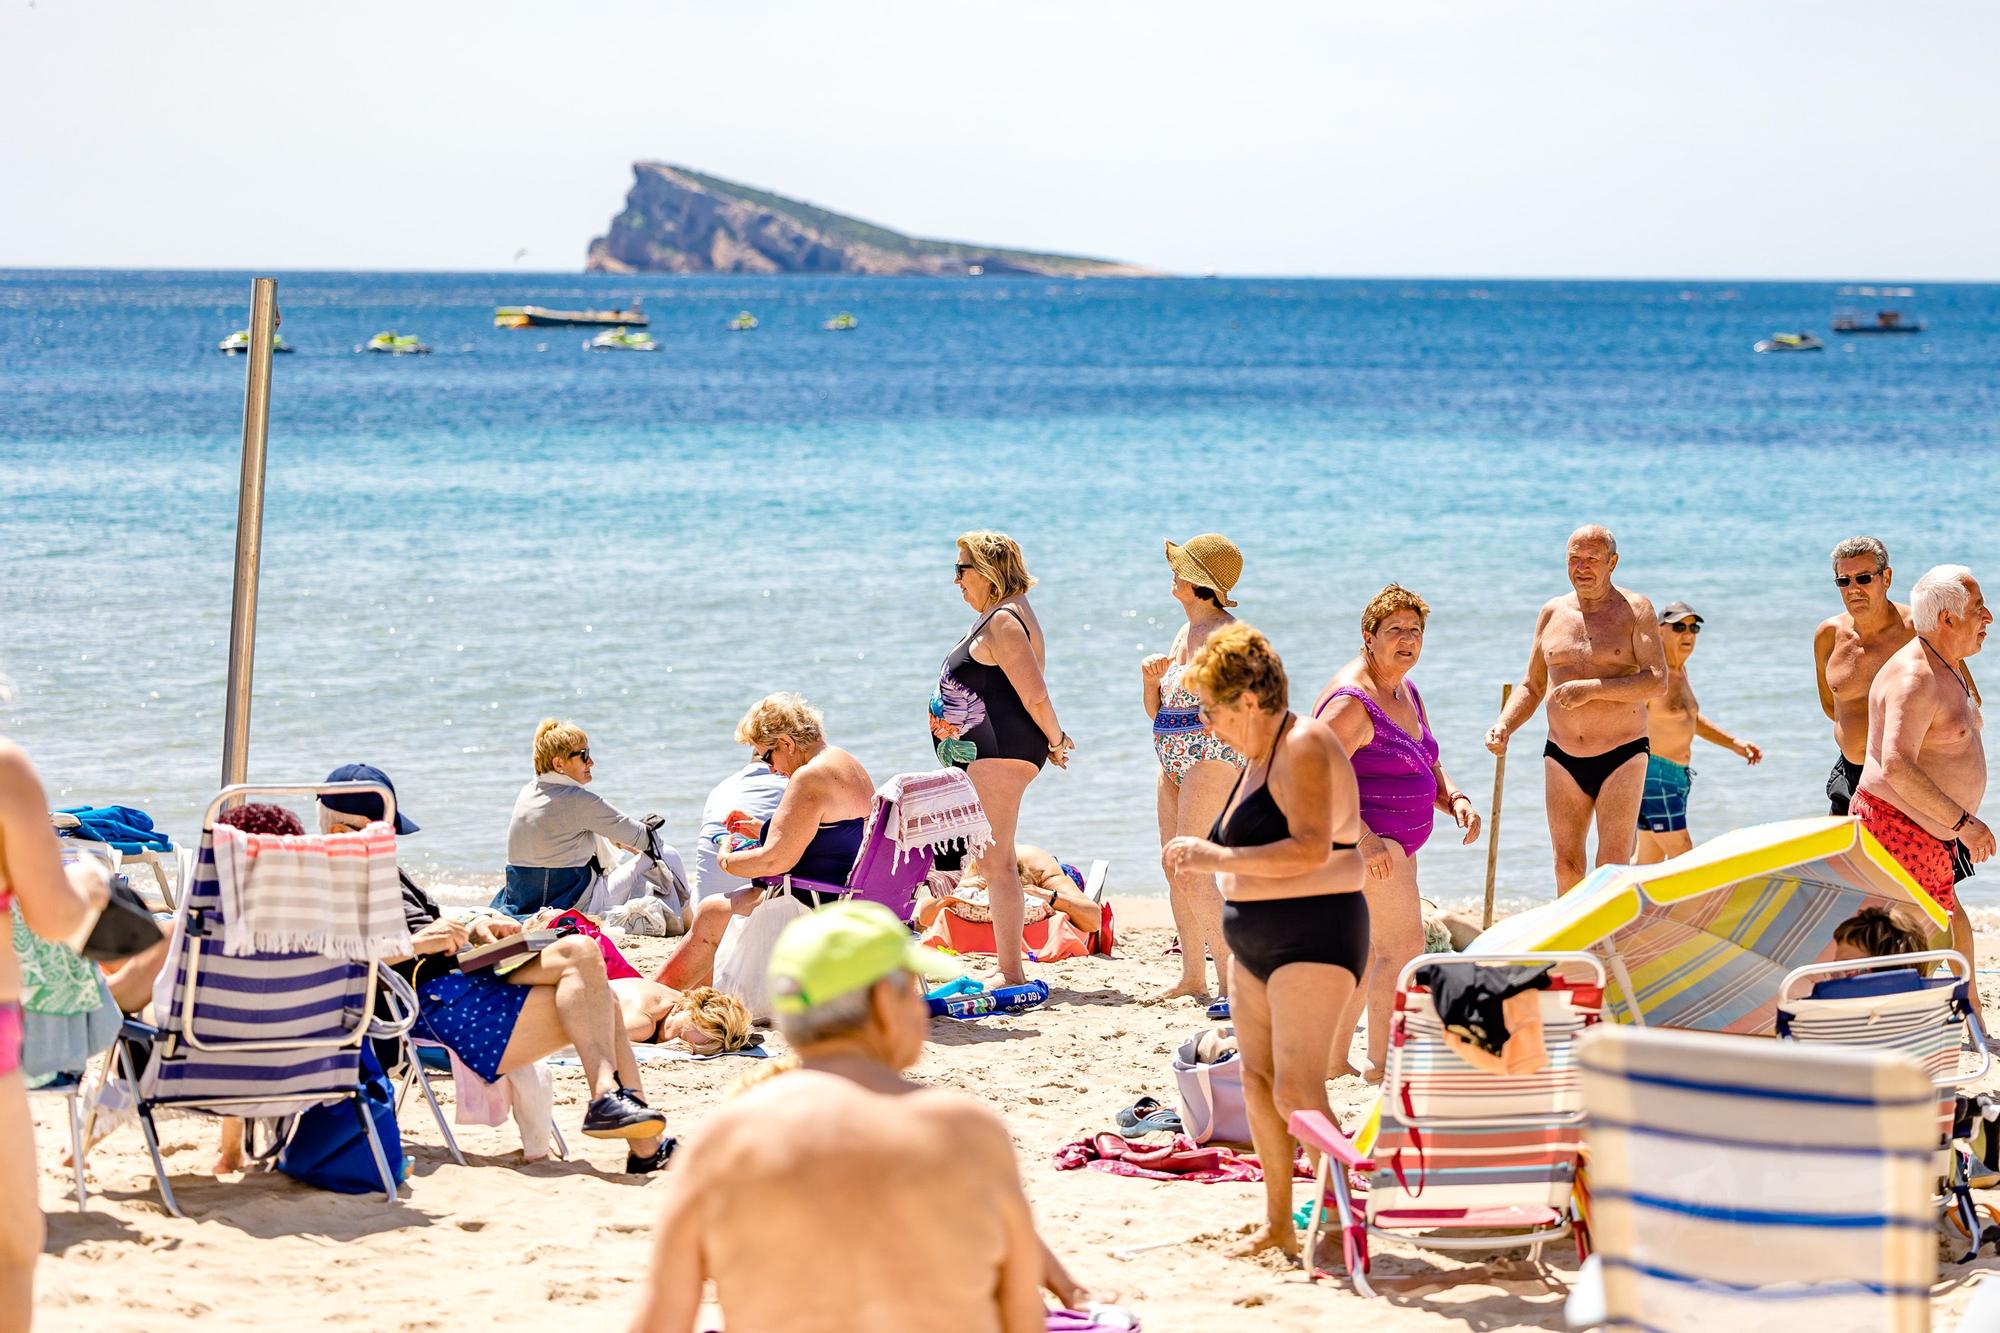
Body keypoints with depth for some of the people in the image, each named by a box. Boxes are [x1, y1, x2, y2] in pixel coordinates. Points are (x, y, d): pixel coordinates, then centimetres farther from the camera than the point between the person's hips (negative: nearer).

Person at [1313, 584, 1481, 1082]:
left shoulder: (1405, 691, 13)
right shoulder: (1352, 700, -18)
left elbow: (1428, 767, 20)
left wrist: (1455, 800, -1)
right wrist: (1364, 839, -32)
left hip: (1390, 845, 11)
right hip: (1362, 843, -11)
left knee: (1369, 950, 16)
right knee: (1403, 948, -11)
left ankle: (1334, 1058, 24)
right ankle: (1380, 1062, -6)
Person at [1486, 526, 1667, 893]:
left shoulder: (1634, 610, -2)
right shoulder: (1553, 613, 10)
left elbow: (1657, 680, -14)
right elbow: (1532, 687, 18)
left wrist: (1592, 689, -22)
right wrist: (1504, 726, 0)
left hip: (1622, 755, -4)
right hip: (1563, 757, 4)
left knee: (1612, 869, -8)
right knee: (1566, 869, 2)